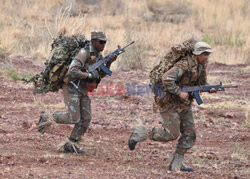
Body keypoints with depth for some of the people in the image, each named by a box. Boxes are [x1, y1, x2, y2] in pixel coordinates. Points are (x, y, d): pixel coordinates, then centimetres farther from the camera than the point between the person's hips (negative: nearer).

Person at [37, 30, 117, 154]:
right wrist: (89, 75, -25)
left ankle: (70, 145, 6)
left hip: (82, 90, 9)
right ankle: (48, 118, 6)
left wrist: (109, 62, -2)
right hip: (72, 88, -9)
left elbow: (101, 74, 14)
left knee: (86, 119, 1)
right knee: (74, 119, -13)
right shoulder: (84, 53, -21)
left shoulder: (98, 55, 8)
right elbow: (72, 72, -30)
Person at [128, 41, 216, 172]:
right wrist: (179, 93, -29)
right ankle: (141, 133, 6)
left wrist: (209, 88, -4)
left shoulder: (201, 66, 5)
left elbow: (202, 83, 18)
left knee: (189, 135, 2)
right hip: (170, 103, -9)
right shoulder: (184, 65, -24)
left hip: (184, 105, 9)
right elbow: (166, 79, -32)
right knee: (172, 134, -11)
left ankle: (177, 164, 11)